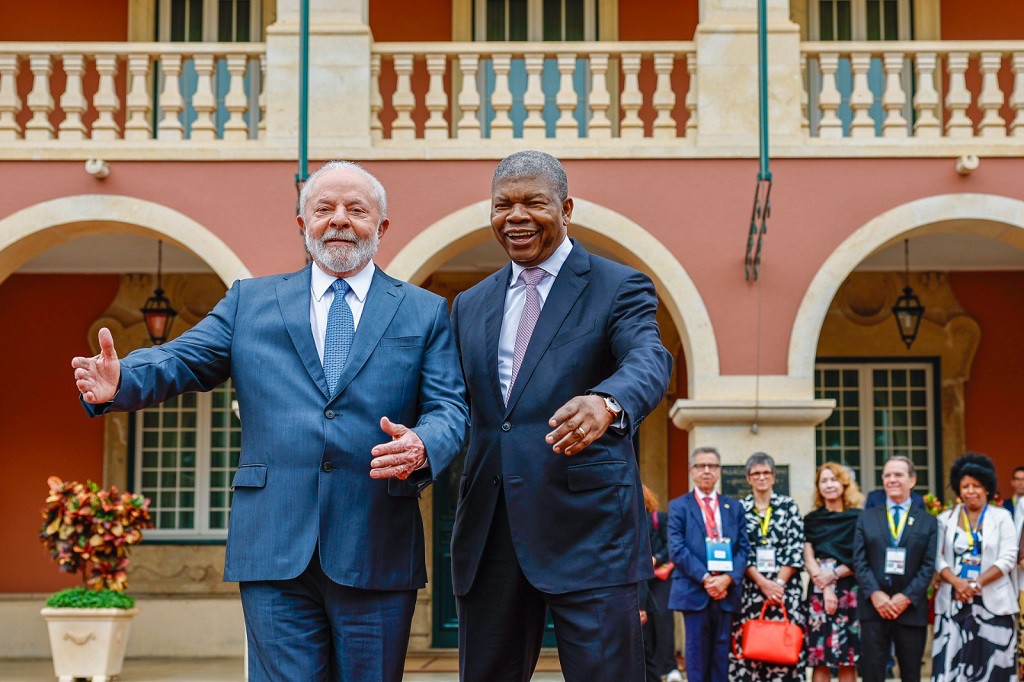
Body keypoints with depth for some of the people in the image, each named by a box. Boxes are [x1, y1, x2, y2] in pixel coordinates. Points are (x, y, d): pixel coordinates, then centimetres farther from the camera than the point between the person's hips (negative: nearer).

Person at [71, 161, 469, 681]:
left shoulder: (426, 313, 10)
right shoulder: (249, 302, 14)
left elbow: (449, 407, 2)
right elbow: (181, 360, 4)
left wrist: (422, 446, -21)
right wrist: (119, 381, -18)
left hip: (377, 557, 0)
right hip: (274, 553, 0)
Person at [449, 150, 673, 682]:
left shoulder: (619, 288, 0)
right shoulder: (470, 306, 17)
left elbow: (649, 361, -19)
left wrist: (607, 403, -41)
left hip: (588, 531, -5)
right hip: (489, 533, 5)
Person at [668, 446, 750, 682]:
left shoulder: (733, 507, 15)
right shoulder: (679, 506, 6)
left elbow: (743, 547, 7)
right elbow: (677, 549, -4)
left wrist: (728, 578, -10)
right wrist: (705, 579, -13)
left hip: (726, 591, 3)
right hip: (694, 590, -3)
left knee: (722, 650, 4)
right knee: (697, 651, 0)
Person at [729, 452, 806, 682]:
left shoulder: (788, 506, 7)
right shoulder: (739, 508, 7)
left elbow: (796, 548, 1)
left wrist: (779, 583, -9)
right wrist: (763, 583, -9)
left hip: (785, 587, 0)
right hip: (750, 588, 0)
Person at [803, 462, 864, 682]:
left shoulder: (857, 518, 6)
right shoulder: (812, 519, 12)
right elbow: (808, 557, 3)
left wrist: (834, 575, -10)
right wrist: (825, 589, -10)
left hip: (849, 589, -1)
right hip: (819, 591, 1)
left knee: (848, 659, -3)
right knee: (819, 659, -3)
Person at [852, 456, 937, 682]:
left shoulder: (927, 522, 7)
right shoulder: (866, 518, 11)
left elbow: (929, 565, -1)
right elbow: (859, 560, 2)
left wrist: (907, 597, -13)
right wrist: (875, 594, -12)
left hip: (911, 608, 0)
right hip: (873, 608, 0)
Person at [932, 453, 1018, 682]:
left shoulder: (1001, 517, 6)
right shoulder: (946, 519, 9)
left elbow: (1008, 558, -3)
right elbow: (937, 558, 2)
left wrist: (976, 583, -14)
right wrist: (958, 583, -16)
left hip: (992, 603, -1)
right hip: (953, 603, 1)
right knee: (950, 664, -5)